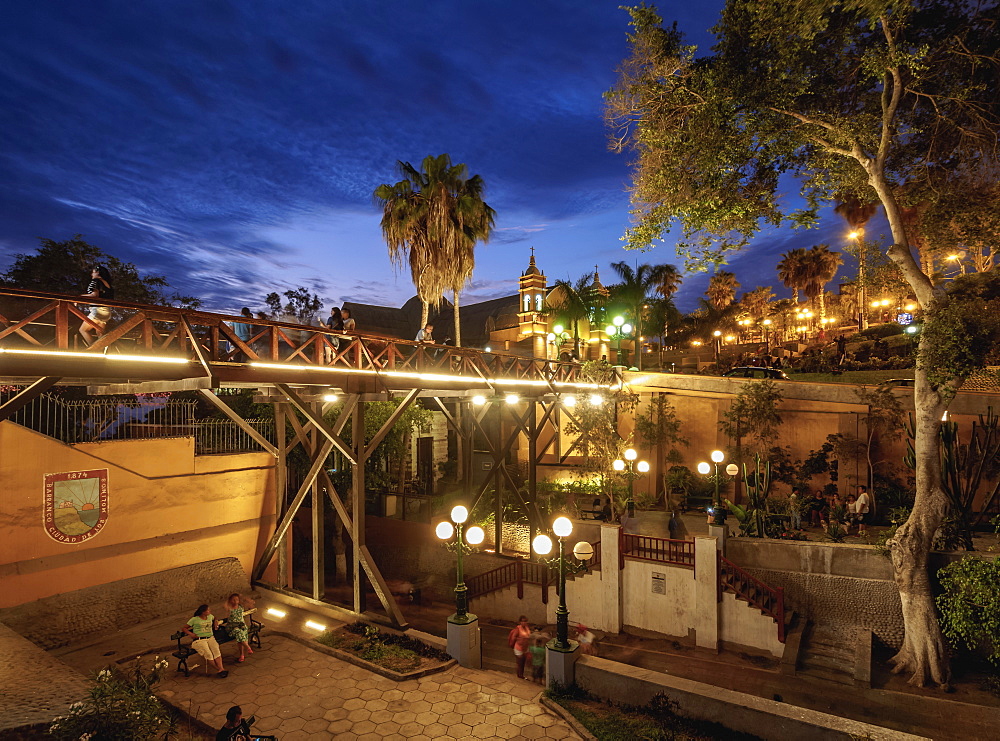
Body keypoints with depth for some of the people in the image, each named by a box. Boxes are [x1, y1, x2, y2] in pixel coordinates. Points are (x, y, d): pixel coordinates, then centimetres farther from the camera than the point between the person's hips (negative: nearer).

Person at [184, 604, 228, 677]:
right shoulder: (194, 620, 3)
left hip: (210, 638, 4)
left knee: (216, 651, -27)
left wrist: (216, 622, 20)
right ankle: (219, 669, -20)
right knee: (208, 654, -29)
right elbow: (184, 628, 9)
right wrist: (191, 634, -7)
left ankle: (221, 669, -37)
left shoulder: (210, 616, 18)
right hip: (199, 640, -4)